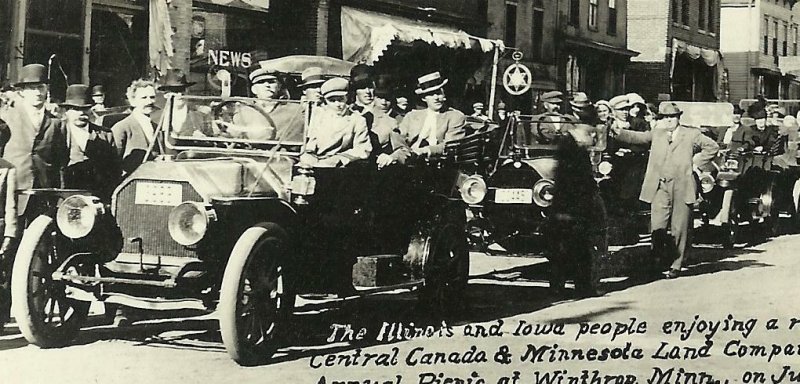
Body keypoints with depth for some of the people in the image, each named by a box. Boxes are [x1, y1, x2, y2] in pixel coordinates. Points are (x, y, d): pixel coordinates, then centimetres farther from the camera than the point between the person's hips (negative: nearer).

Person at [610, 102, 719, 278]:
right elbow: (637, 137, 5)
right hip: (660, 187, 1)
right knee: (657, 227, -8)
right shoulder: (656, 134, 14)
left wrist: (696, 162, 2)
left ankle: (676, 264, 13)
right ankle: (657, 260, 12)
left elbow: (712, 146, 10)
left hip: (682, 187, -1)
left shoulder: (691, 134, 7)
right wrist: (618, 132, -11)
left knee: (679, 229, 3)